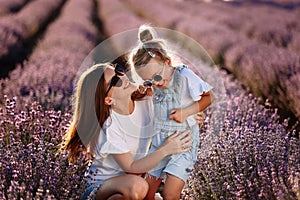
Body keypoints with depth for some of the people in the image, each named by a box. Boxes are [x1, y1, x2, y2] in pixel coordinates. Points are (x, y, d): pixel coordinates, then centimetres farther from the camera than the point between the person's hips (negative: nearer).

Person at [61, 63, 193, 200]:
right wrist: (166, 149, -28)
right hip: (102, 182, -8)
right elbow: (131, 167, -21)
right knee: (137, 187, -34)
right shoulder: (109, 127, -26)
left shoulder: (144, 100, -10)